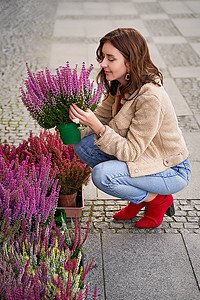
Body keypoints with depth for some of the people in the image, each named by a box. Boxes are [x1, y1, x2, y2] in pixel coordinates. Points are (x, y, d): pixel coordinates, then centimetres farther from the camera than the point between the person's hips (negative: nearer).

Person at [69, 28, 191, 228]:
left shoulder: (150, 97, -31)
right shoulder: (120, 86, -5)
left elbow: (131, 152, -28)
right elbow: (102, 117, 6)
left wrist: (97, 127, -37)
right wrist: (81, 120, -13)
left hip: (172, 172, -9)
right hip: (141, 157, 9)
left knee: (102, 174, -28)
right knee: (83, 146, -6)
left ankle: (157, 199, -1)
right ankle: (139, 196, 8)